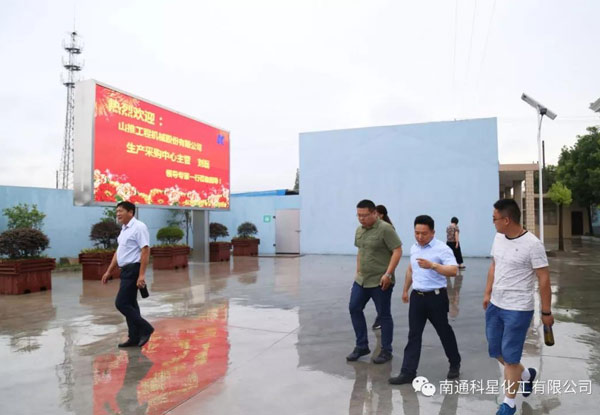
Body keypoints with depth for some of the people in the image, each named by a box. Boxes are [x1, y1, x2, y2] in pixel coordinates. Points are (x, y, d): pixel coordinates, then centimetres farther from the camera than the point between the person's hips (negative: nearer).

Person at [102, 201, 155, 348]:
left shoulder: (138, 227, -14)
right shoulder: (124, 229, 15)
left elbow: (145, 251, -21)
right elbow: (119, 252, 22)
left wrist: (141, 275, -26)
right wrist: (109, 271, 21)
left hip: (133, 270, -10)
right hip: (126, 270, 10)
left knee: (121, 303, -9)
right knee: (130, 304, 11)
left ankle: (145, 328, 0)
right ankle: (135, 338, 17)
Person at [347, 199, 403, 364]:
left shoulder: (385, 229, -15)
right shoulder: (359, 230, 9)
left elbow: (397, 251, -17)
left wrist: (388, 274, -21)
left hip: (380, 282, -7)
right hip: (361, 280, 8)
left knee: (384, 315, 5)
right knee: (354, 309, 9)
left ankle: (386, 351, 20)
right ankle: (362, 346, 23)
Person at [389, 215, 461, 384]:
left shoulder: (442, 248, -13)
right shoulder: (414, 248, 9)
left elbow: (453, 271, -24)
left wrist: (432, 265, -36)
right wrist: (405, 290, 27)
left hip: (436, 297, -5)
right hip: (417, 297, 6)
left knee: (444, 332, 12)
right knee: (414, 335, 5)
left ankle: (455, 364, 36)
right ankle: (408, 372, 9)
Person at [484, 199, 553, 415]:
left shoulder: (532, 244, -18)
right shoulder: (498, 238, 2)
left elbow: (544, 279, -13)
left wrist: (546, 312, -10)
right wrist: (487, 294, 15)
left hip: (518, 310, -7)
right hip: (495, 306, 7)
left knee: (510, 357, 3)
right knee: (495, 351, 18)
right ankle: (526, 375, 44)